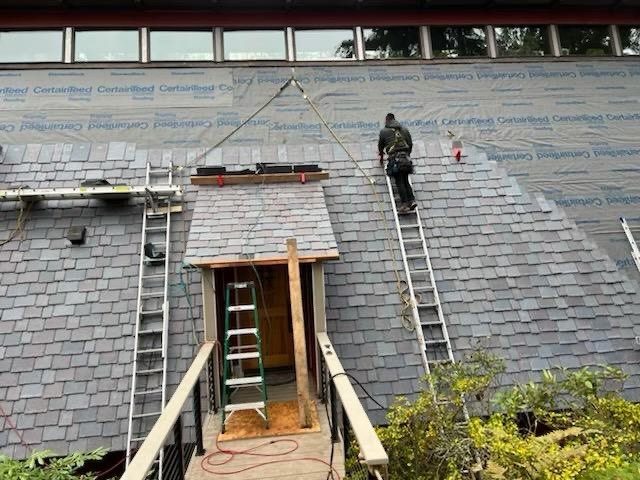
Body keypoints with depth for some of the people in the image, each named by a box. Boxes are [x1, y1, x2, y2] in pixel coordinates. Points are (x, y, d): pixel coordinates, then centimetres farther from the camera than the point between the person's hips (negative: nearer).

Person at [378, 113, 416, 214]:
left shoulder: (384, 131, 8)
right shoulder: (404, 129, 19)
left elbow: (380, 146, 18)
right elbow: (410, 144, 22)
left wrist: (381, 157, 35)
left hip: (394, 157, -4)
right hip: (405, 157, 4)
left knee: (399, 182, -6)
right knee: (405, 181, 7)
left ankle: (404, 204, -13)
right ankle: (412, 200, -6)